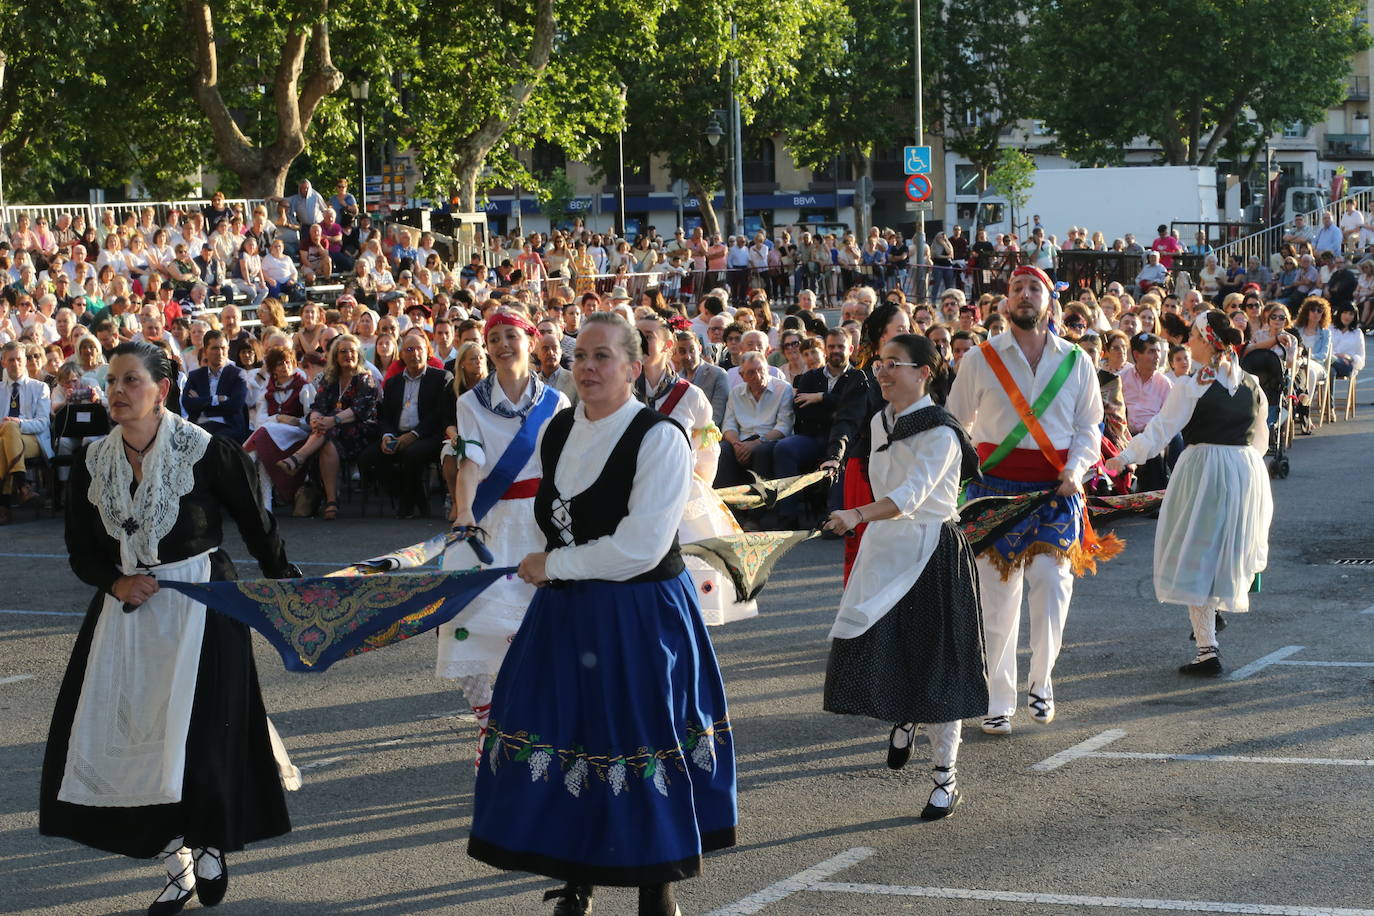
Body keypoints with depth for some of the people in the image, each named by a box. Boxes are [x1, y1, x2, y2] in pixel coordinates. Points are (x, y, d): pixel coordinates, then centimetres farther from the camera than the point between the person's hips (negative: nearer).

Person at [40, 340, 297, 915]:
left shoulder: (205, 453, -11)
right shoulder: (93, 464, 2)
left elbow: (258, 528, -3)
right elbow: (81, 550, 10)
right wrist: (117, 583, -9)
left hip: (199, 606, -5)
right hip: (128, 609, 5)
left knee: (199, 733, -7)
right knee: (120, 735, 1)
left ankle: (209, 847, 20)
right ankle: (176, 865, 14)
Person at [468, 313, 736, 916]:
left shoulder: (660, 439, -15)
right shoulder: (558, 431, 6)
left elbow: (640, 548, -21)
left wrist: (553, 566, -13)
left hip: (639, 618, -6)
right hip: (565, 615, 6)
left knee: (635, 748, 0)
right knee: (567, 740, 9)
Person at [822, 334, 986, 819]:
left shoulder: (939, 432, -15)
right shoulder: (880, 422, 8)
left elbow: (911, 494, -29)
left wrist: (857, 516, -43)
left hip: (932, 555, -6)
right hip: (884, 548, 6)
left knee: (934, 664, -3)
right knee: (864, 649, -1)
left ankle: (945, 779, 8)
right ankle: (902, 720, 32)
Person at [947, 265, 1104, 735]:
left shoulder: (1076, 362, 8)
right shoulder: (980, 360, 4)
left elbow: (1087, 427, 13)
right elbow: (955, 423, 9)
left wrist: (1076, 469, -5)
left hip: (1055, 490, 1)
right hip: (996, 488, -1)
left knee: (1052, 584, -14)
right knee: (998, 597, 0)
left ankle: (1040, 682, 7)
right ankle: (998, 702, 10)